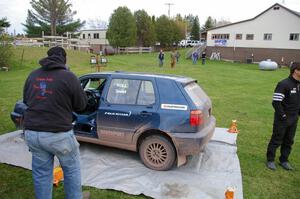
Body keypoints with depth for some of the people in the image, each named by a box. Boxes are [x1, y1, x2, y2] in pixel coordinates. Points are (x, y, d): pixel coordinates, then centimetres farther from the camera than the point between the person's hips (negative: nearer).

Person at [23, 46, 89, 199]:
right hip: (58, 134, -5)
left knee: (41, 173, 18)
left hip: (32, 132, 5)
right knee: (72, 169, 18)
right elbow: (81, 105, -2)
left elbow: (26, 100, 19)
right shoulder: (68, 77, -10)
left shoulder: (33, 75, 6)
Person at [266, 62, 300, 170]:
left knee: (289, 141, 15)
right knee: (276, 140, 5)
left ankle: (284, 160, 30)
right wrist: (283, 116, -17)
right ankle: (270, 160, 19)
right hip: (282, 120, -7)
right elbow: (276, 102, -19)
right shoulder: (284, 84, -17)